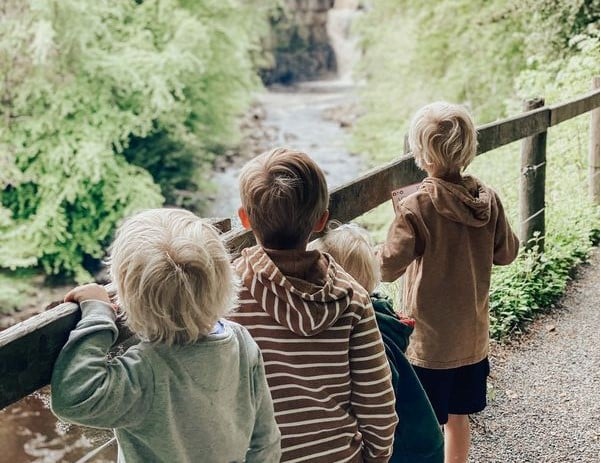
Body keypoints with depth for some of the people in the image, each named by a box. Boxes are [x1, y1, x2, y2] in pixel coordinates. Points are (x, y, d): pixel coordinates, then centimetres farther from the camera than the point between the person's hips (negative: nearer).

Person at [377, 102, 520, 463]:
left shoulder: (416, 208, -22)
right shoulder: (488, 199, -7)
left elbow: (389, 267, -23)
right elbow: (506, 253, 5)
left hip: (430, 339, -5)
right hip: (473, 335, 5)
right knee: (458, 416, 22)